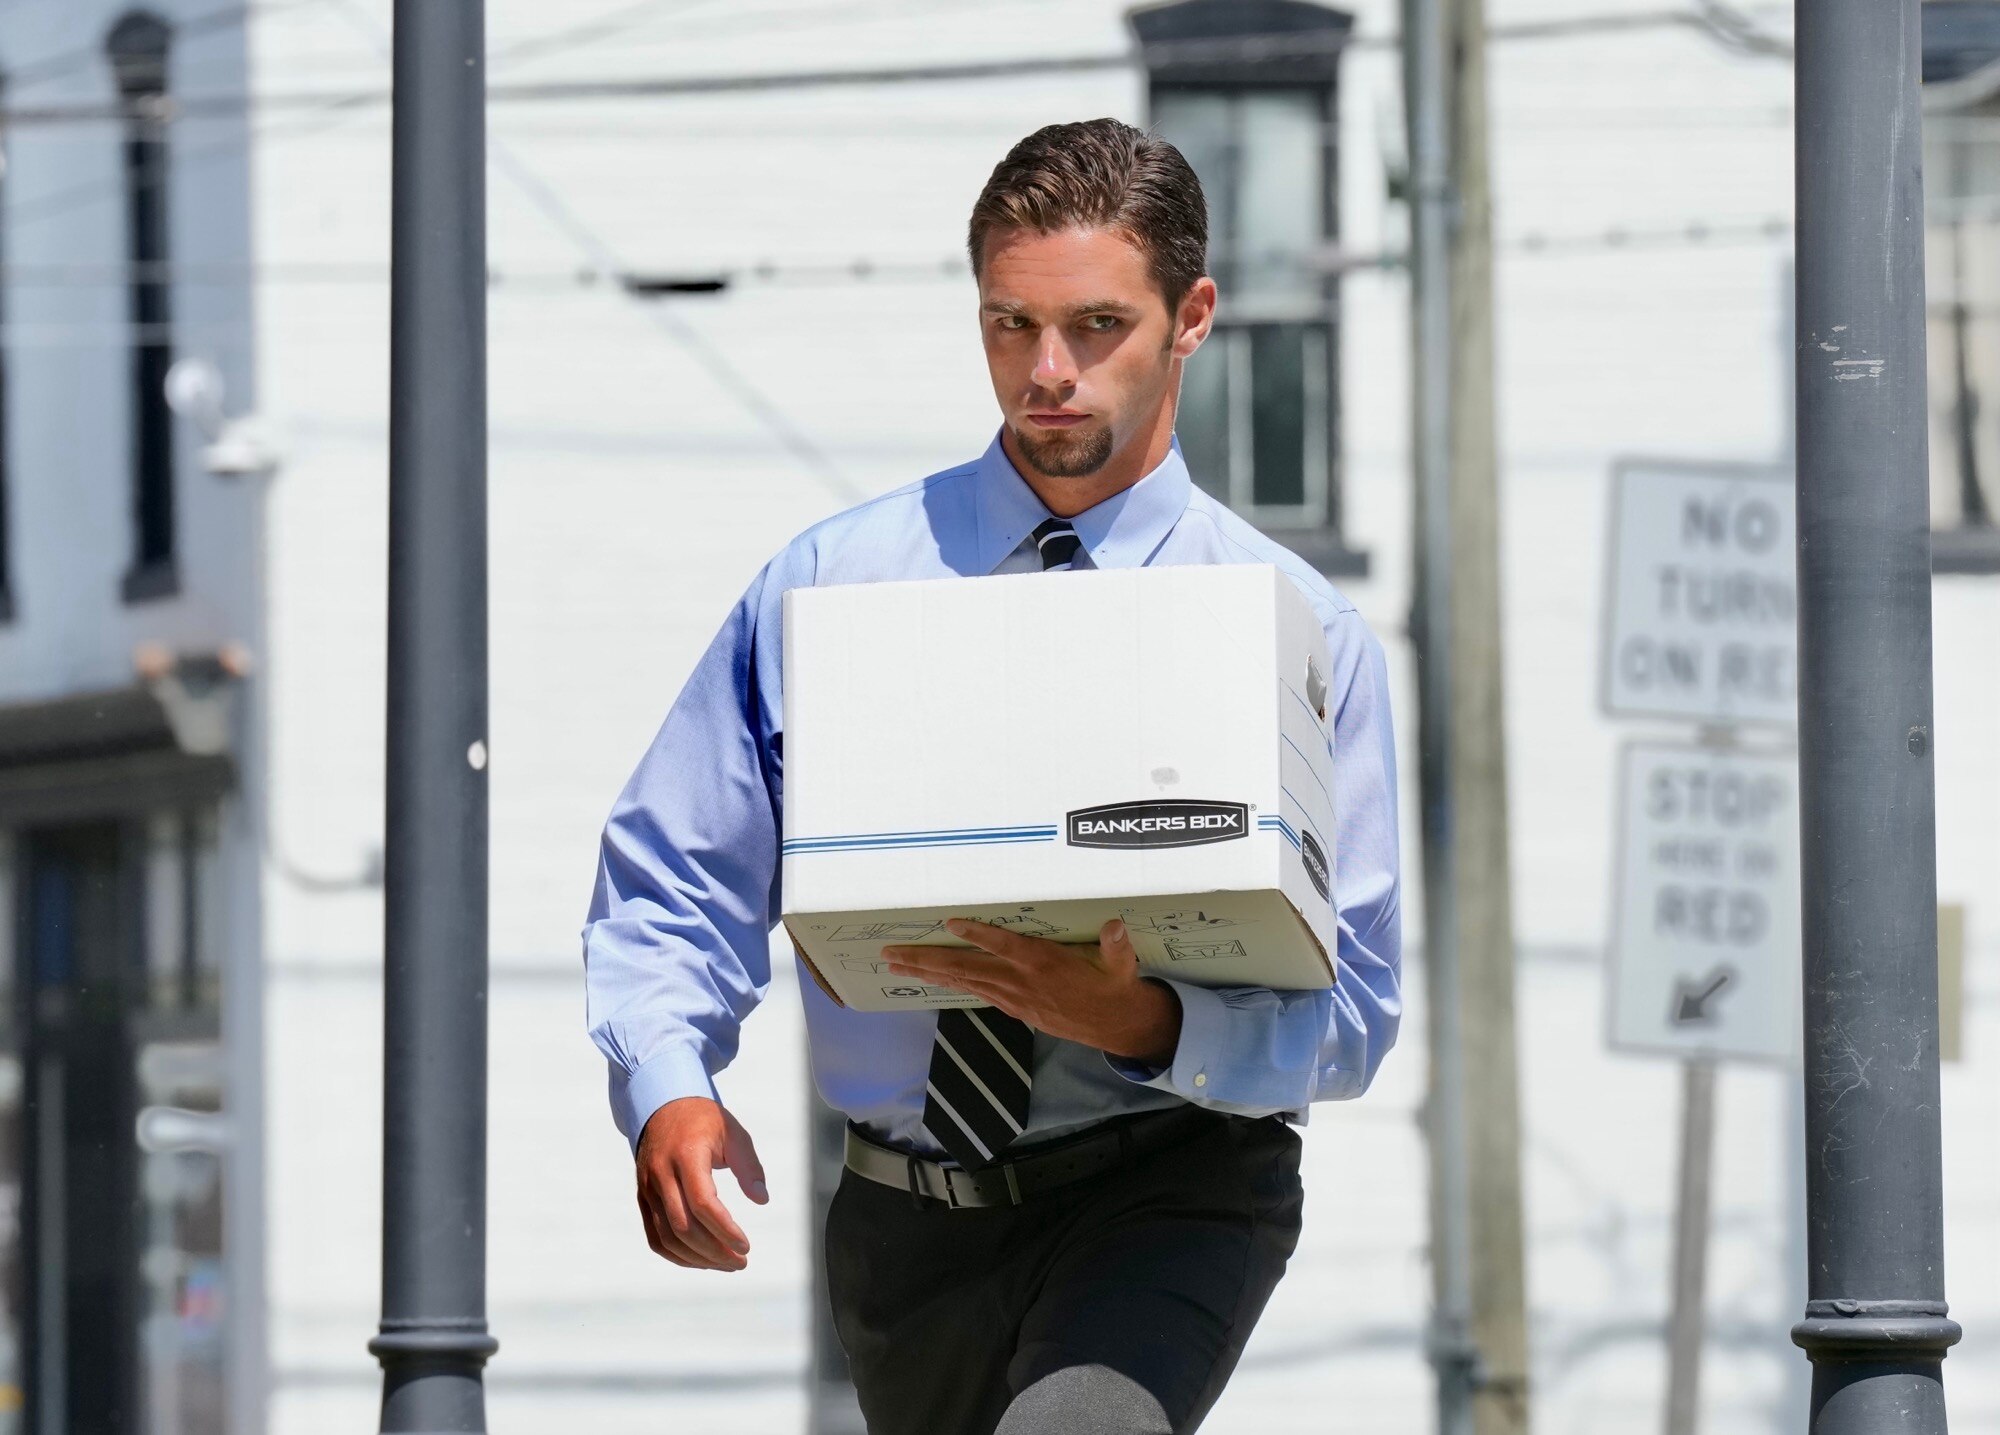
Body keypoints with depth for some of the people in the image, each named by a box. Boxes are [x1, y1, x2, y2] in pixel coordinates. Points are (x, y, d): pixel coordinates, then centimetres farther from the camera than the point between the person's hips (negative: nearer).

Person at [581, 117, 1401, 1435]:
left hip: (1169, 1199, -3)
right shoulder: (828, 584, 3)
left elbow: (1352, 1013, -4)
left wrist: (1142, 1023, -25)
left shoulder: (1301, 631, -2)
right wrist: (667, 1093, -17)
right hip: (909, 1220, 3)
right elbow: (669, 889, 3)